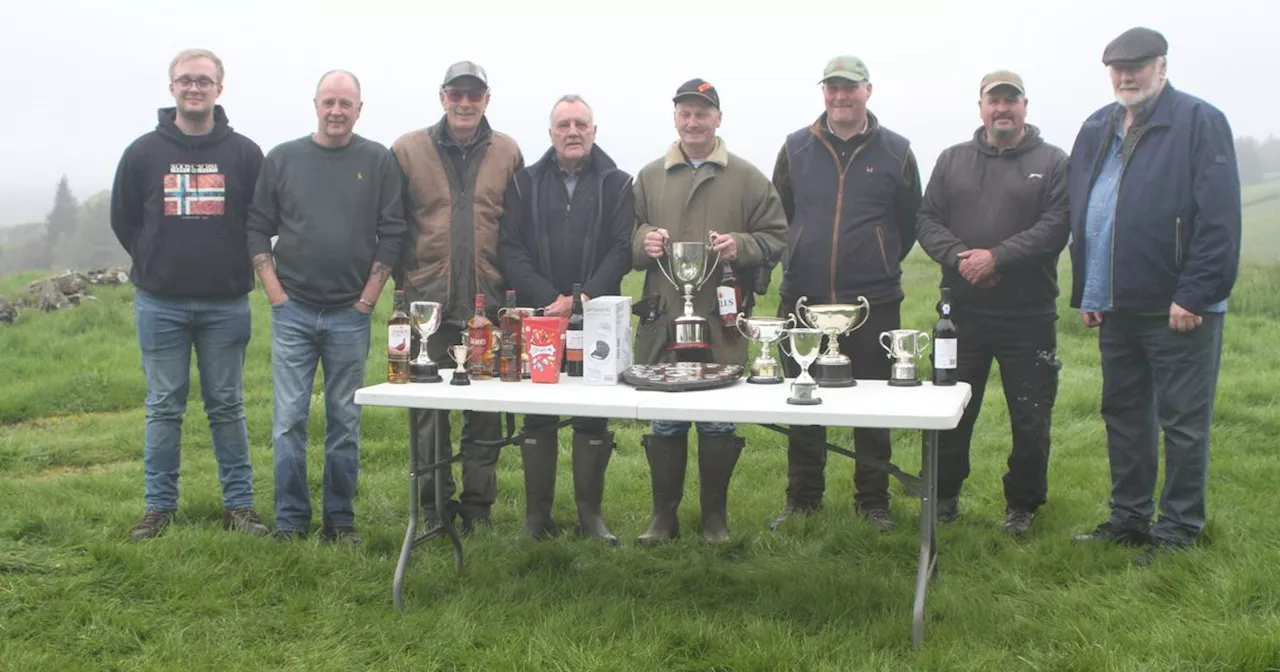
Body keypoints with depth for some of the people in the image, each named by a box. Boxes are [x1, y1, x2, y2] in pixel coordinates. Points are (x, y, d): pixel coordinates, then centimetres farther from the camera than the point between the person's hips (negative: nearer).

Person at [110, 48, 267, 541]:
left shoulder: (245, 154, 1)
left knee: (227, 406, 7)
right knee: (163, 408, 6)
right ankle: (159, 506, 15)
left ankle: (239, 505, 14)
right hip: (159, 304, 1)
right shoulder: (143, 153, 3)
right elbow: (123, 220, 10)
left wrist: (234, 269, 4)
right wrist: (157, 266, 7)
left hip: (226, 305, 0)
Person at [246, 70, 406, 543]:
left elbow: (392, 233, 0)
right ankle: (290, 520, 10)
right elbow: (258, 229, 7)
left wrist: (369, 297, -5)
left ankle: (340, 520, 16)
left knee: (345, 420, 7)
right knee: (289, 419, 1)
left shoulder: (378, 161, 2)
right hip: (292, 311, 1)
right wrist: (275, 292, -2)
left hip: (351, 314, 0)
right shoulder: (283, 159, 5)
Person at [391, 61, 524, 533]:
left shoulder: (507, 153, 7)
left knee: (486, 407, 6)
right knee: (429, 406, 5)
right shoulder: (407, 150, 3)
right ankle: (434, 504, 17)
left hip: (488, 303, 1)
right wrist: (404, 279, 1)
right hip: (428, 300, -1)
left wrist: (512, 284, 3)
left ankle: (478, 504, 17)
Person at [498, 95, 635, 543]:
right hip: (537, 314, 1)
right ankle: (537, 514, 12)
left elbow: (622, 250, -2)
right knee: (538, 417, 4)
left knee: (594, 417, 2)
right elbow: (510, 249, 1)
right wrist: (549, 298, -11)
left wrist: (584, 297, -14)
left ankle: (590, 512, 12)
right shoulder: (526, 183, 10)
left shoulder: (617, 185, 7)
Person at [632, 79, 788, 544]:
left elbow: (776, 237, 5)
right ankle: (664, 513, 19)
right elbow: (627, 235, 16)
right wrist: (642, 241, -6)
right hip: (662, 317, 2)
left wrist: (741, 245, -13)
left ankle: (715, 515, 19)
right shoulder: (649, 178, 13)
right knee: (663, 422, 7)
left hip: (722, 318, -1)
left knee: (719, 421, 5)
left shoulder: (747, 178, 6)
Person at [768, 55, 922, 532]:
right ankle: (802, 499, 20)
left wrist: (880, 268, 12)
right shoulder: (796, 149, 6)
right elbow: (778, 216, 16)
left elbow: (909, 224, 11)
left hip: (874, 304, -1)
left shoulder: (896, 152, 3)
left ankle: (873, 502, 17)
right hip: (803, 301, 2)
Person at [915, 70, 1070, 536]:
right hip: (962, 310, 2)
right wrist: (958, 257, -13)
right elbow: (927, 221, 5)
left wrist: (998, 257, -19)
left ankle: (1022, 503, 23)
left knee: (1031, 418, 6)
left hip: (1029, 315, -2)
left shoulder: (1053, 163, 2)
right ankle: (944, 494, 27)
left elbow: (1056, 226, -10)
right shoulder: (952, 160, 11)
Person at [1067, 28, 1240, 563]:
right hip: (1116, 306, 7)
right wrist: (1085, 292, 11)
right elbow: (1080, 217, 17)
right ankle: (1129, 518, 27)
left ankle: (1179, 529, 13)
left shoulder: (1200, 123, -7)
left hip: (1180, 308, -7)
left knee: (1183, 422, 2)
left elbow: (1219, 218, -14)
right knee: (1123, 416, 15)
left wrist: (1195, 294, -18)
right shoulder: (1096, 130, 14)